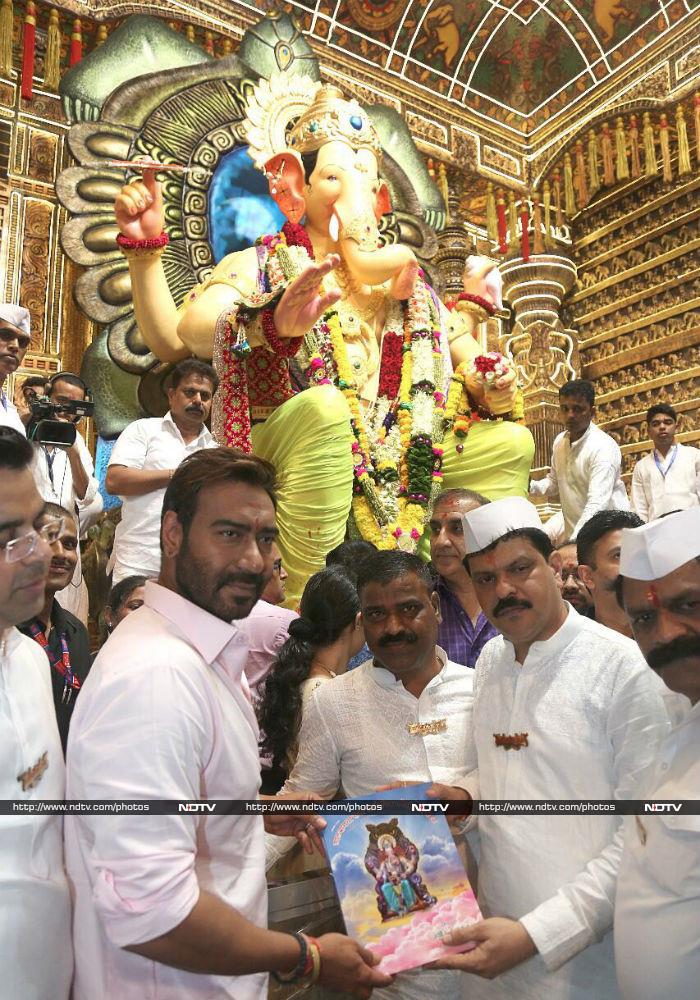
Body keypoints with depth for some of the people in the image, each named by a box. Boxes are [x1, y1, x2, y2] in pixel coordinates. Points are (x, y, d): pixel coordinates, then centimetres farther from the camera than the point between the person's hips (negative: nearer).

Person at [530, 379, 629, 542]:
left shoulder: (604, 448, -18)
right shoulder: (559, 441, 4)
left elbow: (597, 505, -27)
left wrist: (572, 543, -36)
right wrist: (531, 486, -2)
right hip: (572, 531, 6)